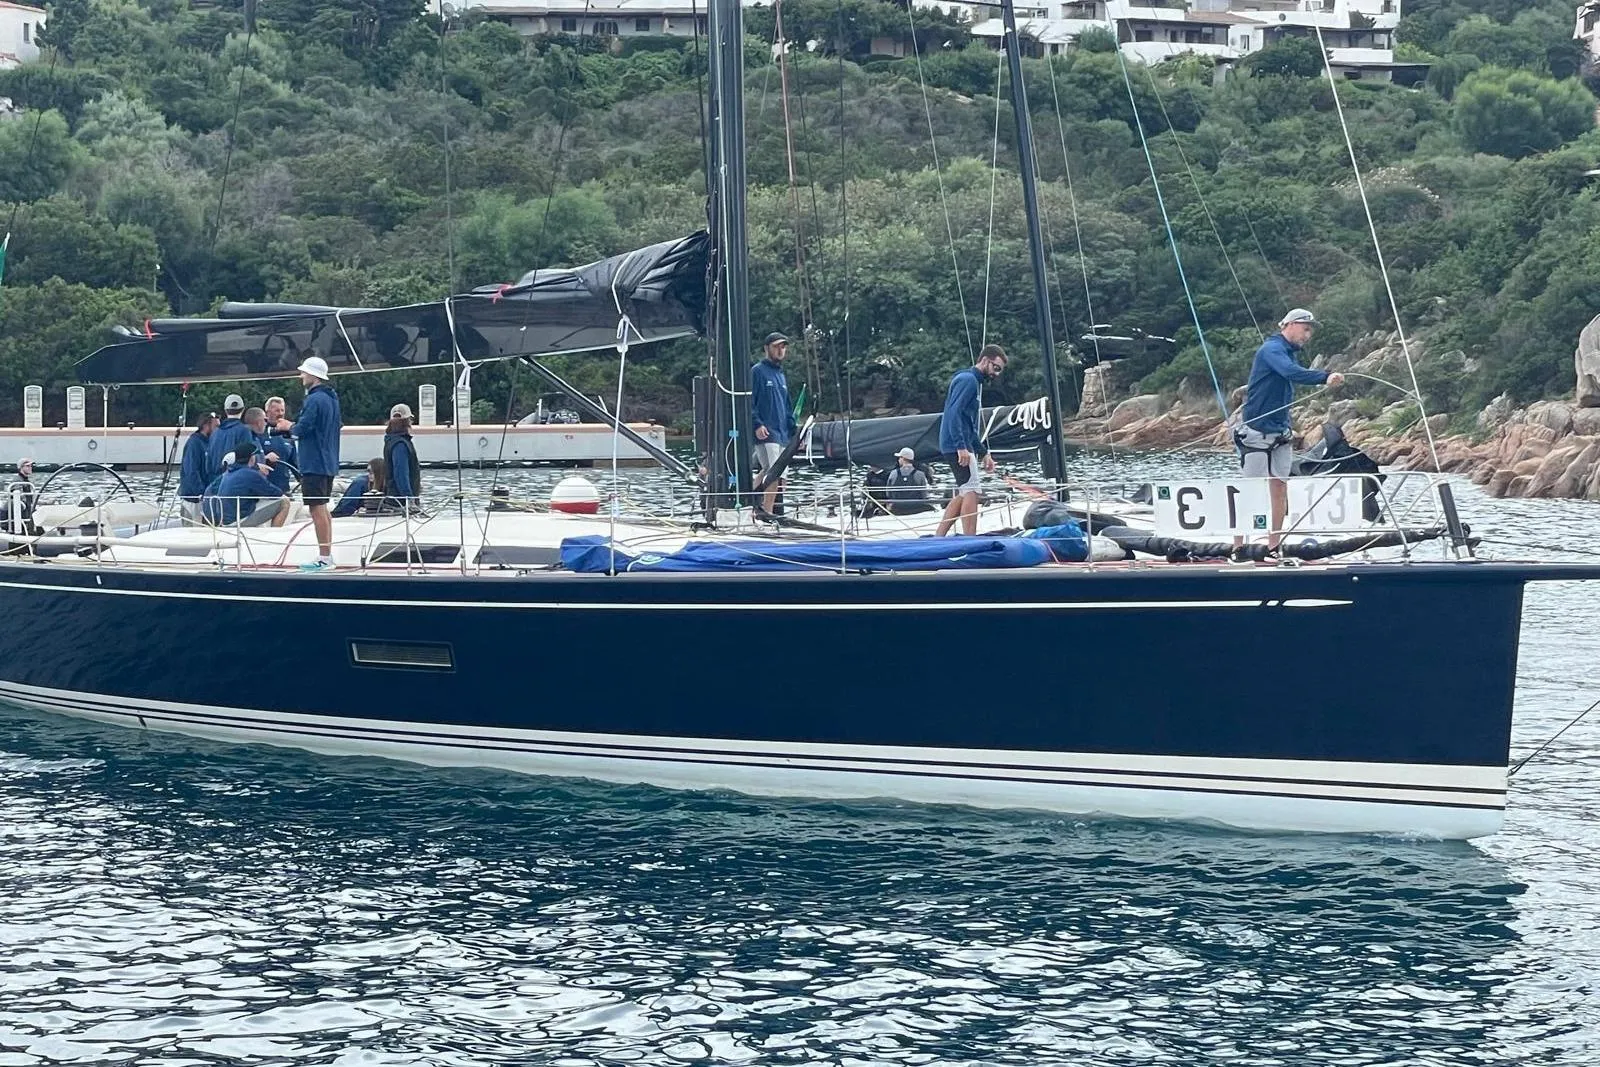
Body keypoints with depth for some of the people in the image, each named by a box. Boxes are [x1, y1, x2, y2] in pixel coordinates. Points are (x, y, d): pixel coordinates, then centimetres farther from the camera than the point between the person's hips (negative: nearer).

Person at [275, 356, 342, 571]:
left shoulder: (315, 400, -17)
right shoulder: (332, 398, 14)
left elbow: (302, 429, -22)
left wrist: (289, 427, 1)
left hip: (314, 464, -10)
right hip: (329, 463, 10)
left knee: (317, 509, -7)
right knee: (323, 509, 15)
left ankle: (324, 558, -8)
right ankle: (327, 555, 19)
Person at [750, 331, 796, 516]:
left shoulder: (781, 376, 23)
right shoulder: (757, 372, -1)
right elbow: (749, 402, -9)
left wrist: (794, 431, 20)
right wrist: (757, 424, -20)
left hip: (782, 434, 8)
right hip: (766, 432, -8)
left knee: (779, 477, 4)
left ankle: (765, 509, 8)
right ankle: (766, 511, -21)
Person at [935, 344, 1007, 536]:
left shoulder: (976, 382, 22)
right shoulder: (967, 379, -10)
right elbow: (954, 413, -21)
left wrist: (984, 452, 25)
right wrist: (961, 446, -26)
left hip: (964, 447, 10)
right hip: (958, 446, -10)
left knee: (962, 495, 10)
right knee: (971, 492, -13)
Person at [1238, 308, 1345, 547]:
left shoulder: (1290, 354, 17)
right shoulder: (1272, 348, -12)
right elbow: (1292, 372, -31)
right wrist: (1325, 377, -43)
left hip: (1280, 433, 9)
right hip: (1256, 431, -9)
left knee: (1280, 487, 6)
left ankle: (1273, 546, 10)